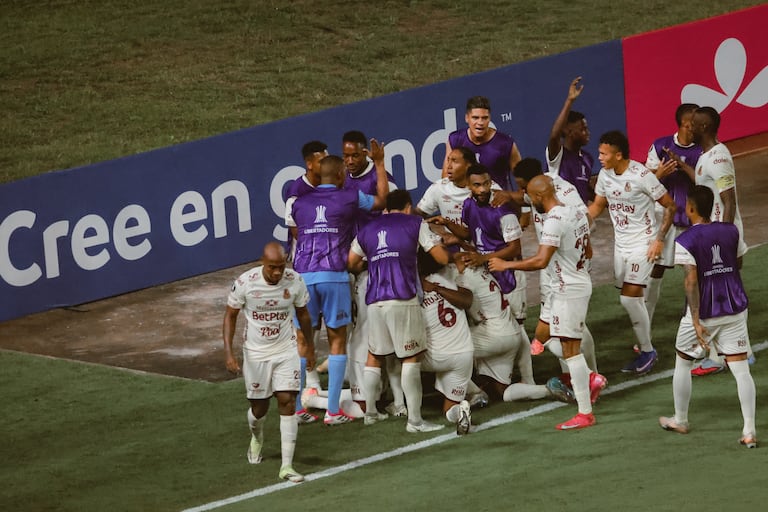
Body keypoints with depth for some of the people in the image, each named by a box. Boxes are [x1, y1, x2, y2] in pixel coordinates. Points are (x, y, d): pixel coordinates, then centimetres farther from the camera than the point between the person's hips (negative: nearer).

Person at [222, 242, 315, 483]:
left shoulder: (295, 281, -11)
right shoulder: (245, 283, -17)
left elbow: (302, 313, 7)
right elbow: (230, 316, -3)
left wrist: (309, 346, 18)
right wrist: (229, 352, -11)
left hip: (286, 350, 1)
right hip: (255, 352, -1)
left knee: (287, 402, -11)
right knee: (259, 408, 9)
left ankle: (287, 466, -8)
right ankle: (256, 438, 46)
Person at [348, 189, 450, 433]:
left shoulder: (367, 230, 18)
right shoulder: (415, 223, 7)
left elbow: (351, 264, 21)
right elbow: (442, 258, 4)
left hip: (375, 301, 4)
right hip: (403, 300, -4)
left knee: (374, 356, 19)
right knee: (411, 358, 0)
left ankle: (370, 412, 25)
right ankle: (414, 419, -3)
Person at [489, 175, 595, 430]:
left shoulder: (554, 220, -21)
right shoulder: (577, 213, 8)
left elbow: (540, 261, -27)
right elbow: (588, 252, 19)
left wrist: (505, 265, -17)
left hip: (569, 290, -9)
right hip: (581, 283, 9)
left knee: (571, 349, -5)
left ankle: (585, 413, -4)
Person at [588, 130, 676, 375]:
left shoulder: (641, 176, -19)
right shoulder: (605, 175, 2)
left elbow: (670, 206, -11)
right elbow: (597, 206, 17)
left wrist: (660, 239, -15)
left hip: (643, 243, -7)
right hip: (621, 244, 7)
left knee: (629, 297, -15)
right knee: (633, 299, 8)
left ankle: (647, 350, -2)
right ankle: (645, 351, 18)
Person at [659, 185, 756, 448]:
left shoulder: (685, 241, -14)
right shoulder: (730, 231, 0)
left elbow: (691, 281, -20)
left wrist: (696, 320, -20)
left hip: (704, 312, -4)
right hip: (735, 309, 4)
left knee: (682, 363, 18)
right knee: (740, 368, 1)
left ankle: (680, 421, 31)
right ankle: (749, 431, -5)